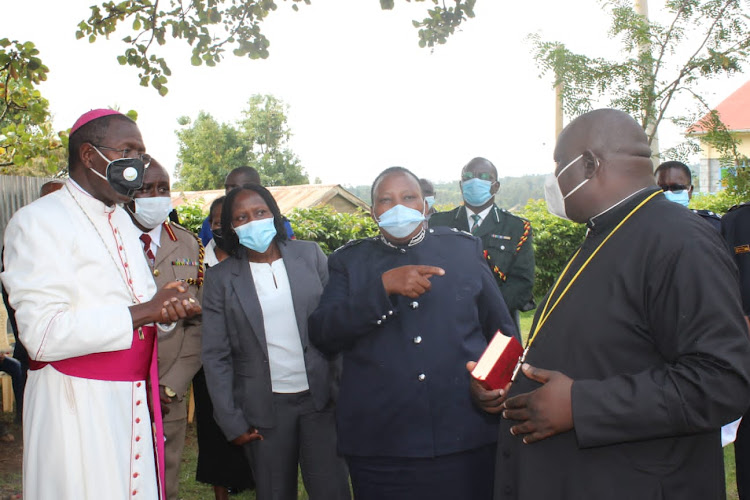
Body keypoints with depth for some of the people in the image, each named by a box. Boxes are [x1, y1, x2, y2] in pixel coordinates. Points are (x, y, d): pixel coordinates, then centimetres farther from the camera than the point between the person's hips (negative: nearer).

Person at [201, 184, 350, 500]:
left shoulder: (310, 255, 3)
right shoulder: (220, 278, 0)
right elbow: (216, 357, 1)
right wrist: (231, 422, -2)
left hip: (320, 399, 1)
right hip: (264, 410, 0)